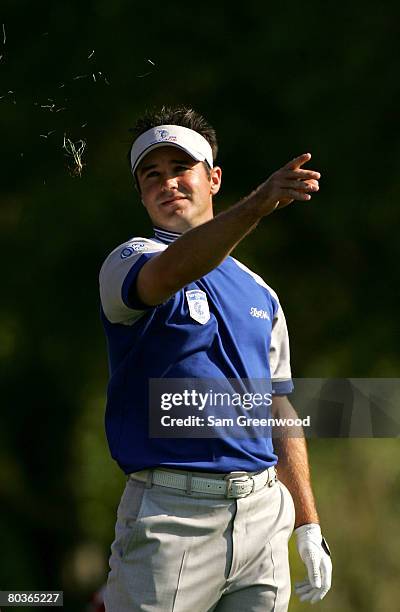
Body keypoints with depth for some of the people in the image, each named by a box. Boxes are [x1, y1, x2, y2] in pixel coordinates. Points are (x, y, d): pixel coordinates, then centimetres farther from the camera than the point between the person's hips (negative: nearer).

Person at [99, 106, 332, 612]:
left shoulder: (260, 295, 19)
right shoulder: (130, 262, 1)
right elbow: (169, 272, -25)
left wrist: (308, 528, 16)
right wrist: (257, 206, -41)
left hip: (263, 514, 5)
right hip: (170, 515, -5)